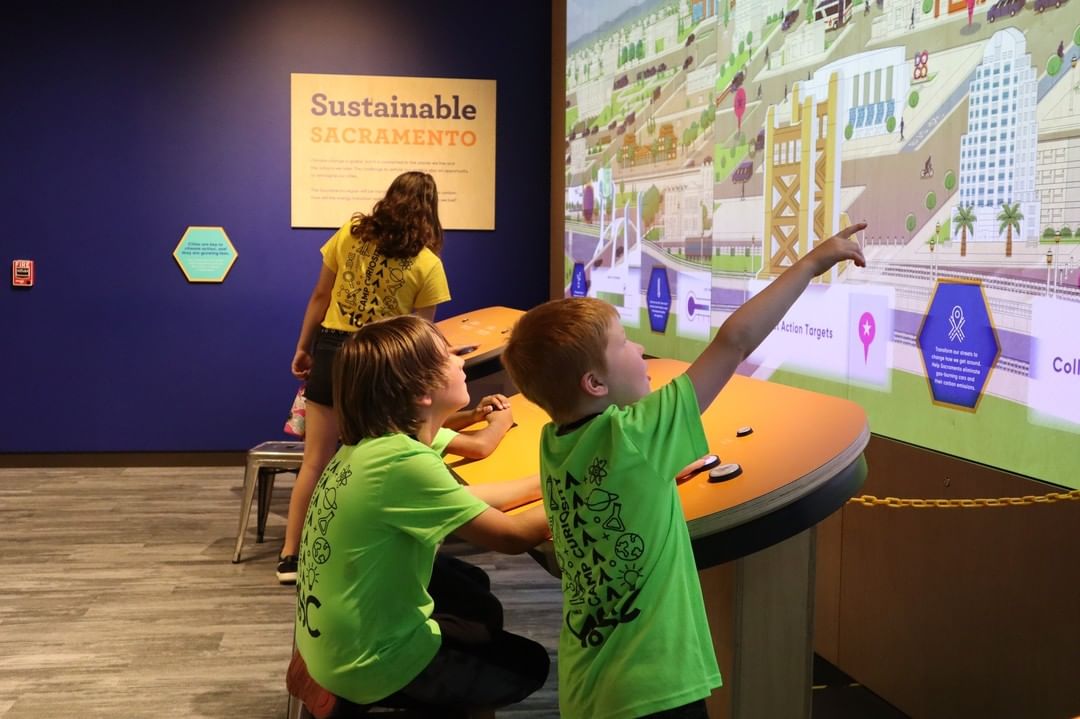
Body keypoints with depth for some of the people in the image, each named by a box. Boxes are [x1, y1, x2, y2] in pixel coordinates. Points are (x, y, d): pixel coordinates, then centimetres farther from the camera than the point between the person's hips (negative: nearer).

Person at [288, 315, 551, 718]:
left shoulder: (374, 441, -3)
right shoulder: (403, 460, -30)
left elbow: (462, 499, 8)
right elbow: (513, 537, -23)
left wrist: (547, 484, 5)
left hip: (334, 636, 8)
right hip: (367, 661, -8)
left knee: (478, 603, 29)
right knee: (527, 664, 12)